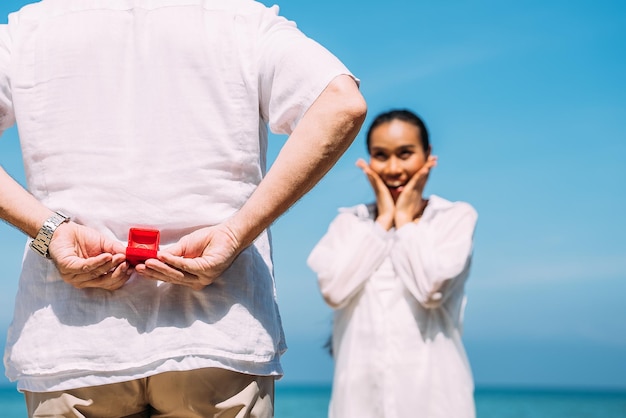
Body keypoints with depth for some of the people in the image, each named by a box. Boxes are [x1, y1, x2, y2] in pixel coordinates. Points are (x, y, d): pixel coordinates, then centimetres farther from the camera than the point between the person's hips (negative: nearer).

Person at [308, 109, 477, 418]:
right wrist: (383, 219, 0)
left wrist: (405, 218, -2)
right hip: (360, 393, 2)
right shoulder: (349, 222, 11)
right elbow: (333, 290, -7)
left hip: (431, 393, -2)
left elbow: (431, 290, -13)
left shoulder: (456, 217, 3)